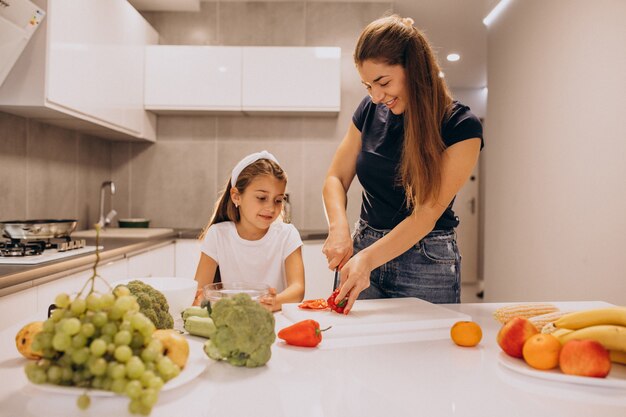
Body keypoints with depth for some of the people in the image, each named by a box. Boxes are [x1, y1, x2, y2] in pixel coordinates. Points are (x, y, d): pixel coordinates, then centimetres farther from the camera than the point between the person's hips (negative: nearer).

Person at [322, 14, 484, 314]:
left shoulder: (462, 127, -13)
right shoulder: (370, 110, 0)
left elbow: (427, 214, -19)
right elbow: (336, 178, 4)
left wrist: (368, 259, -31)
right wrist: (339, 228, -15)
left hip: (426, 265, -3)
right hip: (363, 248, 4)